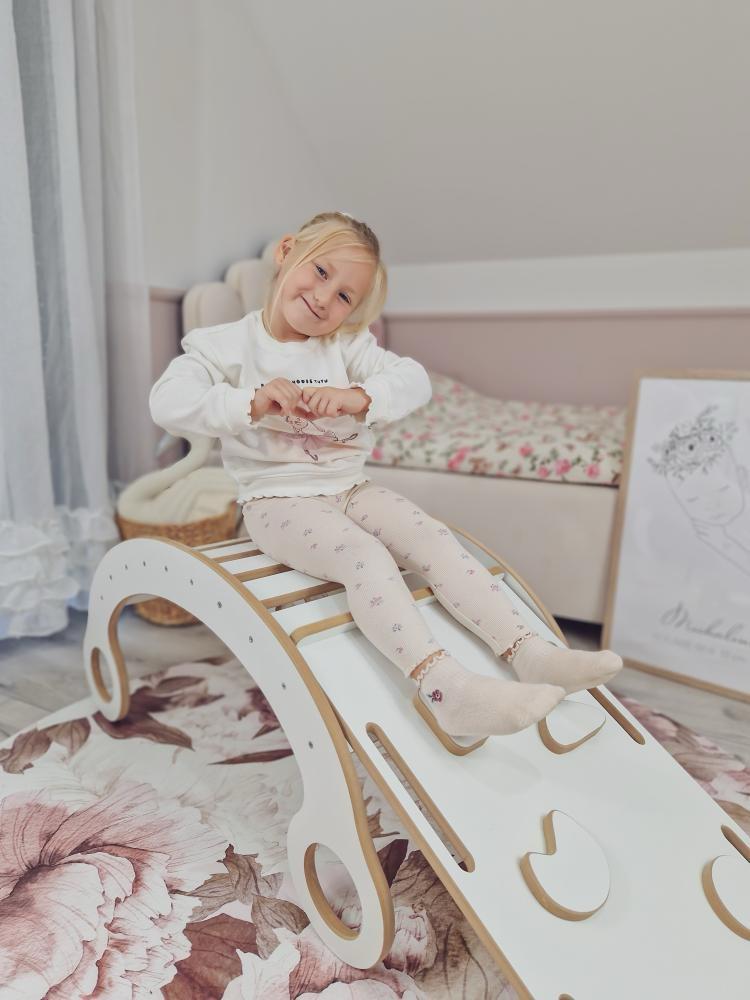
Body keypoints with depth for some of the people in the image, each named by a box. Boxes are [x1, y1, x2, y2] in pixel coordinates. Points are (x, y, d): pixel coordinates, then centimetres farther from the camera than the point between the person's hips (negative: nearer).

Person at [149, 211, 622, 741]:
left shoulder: (348, 345, 6)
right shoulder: (228, 344, -2)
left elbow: (414, 380, -9)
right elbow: (168, 403, -15)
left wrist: (358, 396, -29)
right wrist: (251, 403, -29)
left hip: (350, 489, 5)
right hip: (279, 499, -4)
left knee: (437, 540, -15)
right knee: (367, 556, -32)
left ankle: (531, 651, -16)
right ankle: (445, 686, -41)